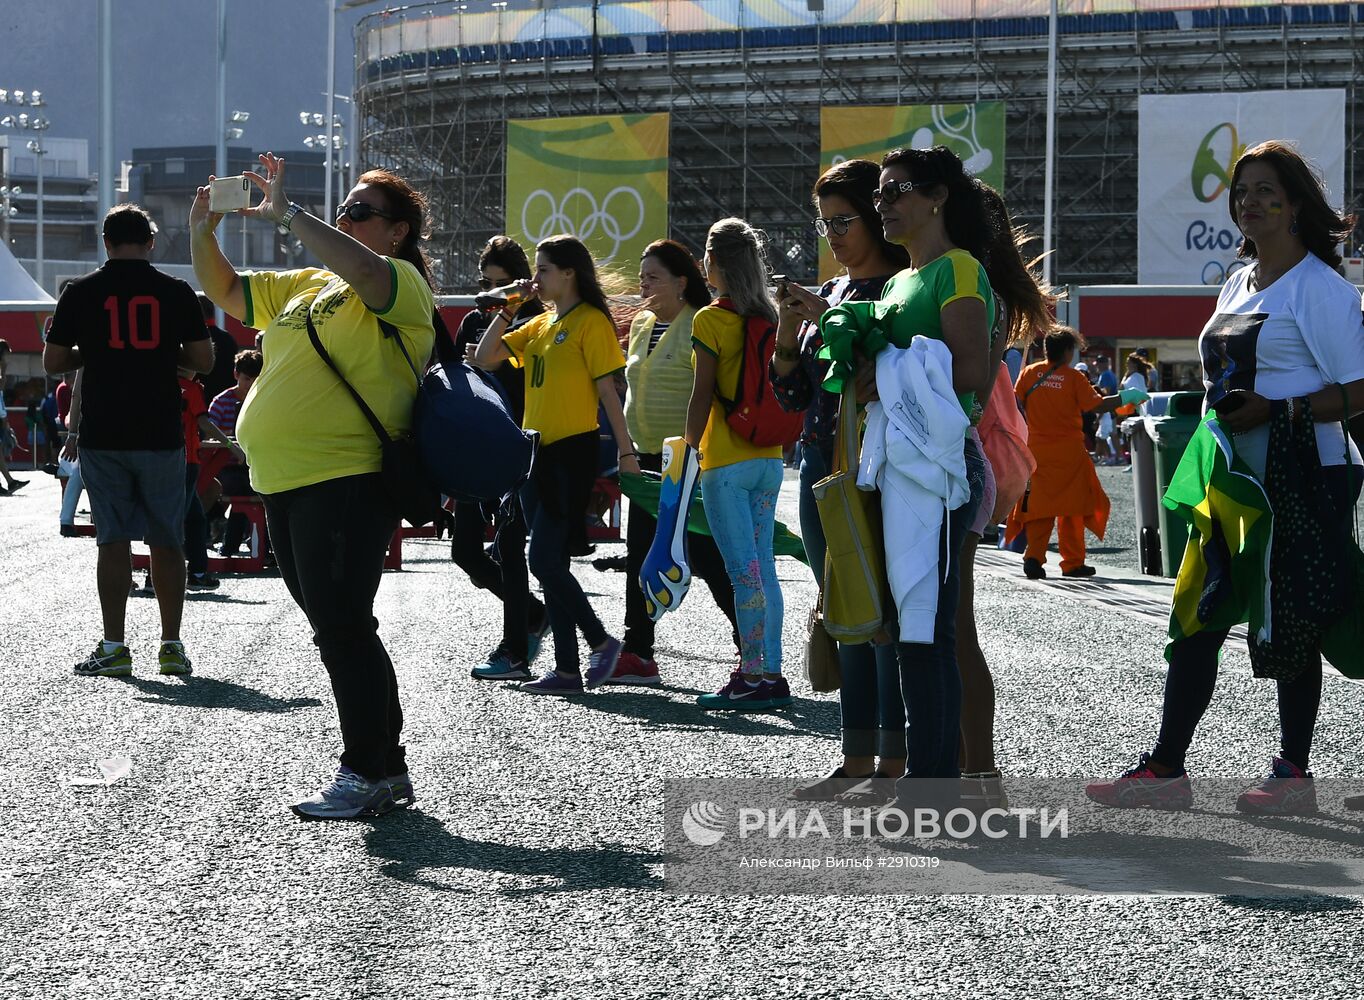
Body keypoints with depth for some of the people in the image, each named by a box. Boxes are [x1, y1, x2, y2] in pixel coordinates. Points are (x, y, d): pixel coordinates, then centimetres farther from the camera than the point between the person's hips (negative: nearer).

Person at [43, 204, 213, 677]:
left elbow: (53, 362, 4)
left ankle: (113, 647, -1)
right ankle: (171, 646, 8)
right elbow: (203, 361, 3)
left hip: (103, 437, 0)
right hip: (161, 436, 0)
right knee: (167, 542, 8)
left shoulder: (81, 292, 0)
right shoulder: (176, 292, 1)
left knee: (113, 540, 2)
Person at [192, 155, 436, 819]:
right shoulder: (304, 286, 21)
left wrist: (286, 216, -23)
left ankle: (366, 773, -4)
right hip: (284, 485, 9)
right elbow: (225, 292, 26)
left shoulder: (401, 282, -4)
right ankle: (386, 767, 19)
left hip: (346, 483, -9)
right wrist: (203, 233, 8)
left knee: (342, 626, -10)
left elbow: (363, 271, -27)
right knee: (338, 629, 12)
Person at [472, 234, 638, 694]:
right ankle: (567, 669, 10)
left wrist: (625, 450, -11)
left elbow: (607, 388, -9)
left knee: (545, 561, -11)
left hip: (573, 451, -8)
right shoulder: (539, 324, 16)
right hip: (536, 451, 8)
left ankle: (601, 641, 4)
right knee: (552, 564, 7)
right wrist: (510, 308, 6)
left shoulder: (591, 321, -6)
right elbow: (484, 358, 12)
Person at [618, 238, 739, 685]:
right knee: (641, 555, 7)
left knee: (707, 556, -7)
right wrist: (629, 448, 22)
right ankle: (637, 654, 12)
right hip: (649, 459, 8)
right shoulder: (641, 324, 14)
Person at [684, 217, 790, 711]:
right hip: (769, 458, 7)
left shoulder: (711, 320, -10)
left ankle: (753, 677, -6)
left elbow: (702, 396, -11)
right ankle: (770, 673, 12)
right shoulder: (769, 318, 8)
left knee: (743, 569, -7)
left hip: (726, 461, -7)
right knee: (762, 567, 10)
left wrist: (689, 452, -3)